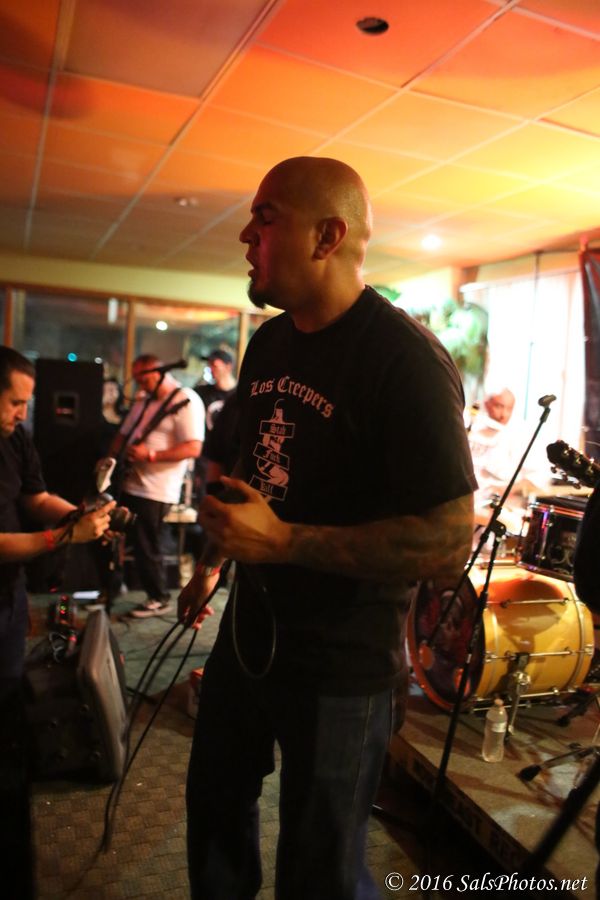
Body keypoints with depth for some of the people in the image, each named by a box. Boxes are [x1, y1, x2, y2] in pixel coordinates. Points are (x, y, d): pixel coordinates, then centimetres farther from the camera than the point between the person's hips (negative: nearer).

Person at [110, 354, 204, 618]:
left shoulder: (186, 401, -13)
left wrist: (150, 455, -24)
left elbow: (193, 448, -21)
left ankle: (159, 599, 20)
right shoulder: (143, 402, 15)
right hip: (131, 485, 9)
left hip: (155, 492, -8)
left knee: (146, 547, 1)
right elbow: (124, 435, 22)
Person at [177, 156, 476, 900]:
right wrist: (213, 559, 15)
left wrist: (283, 542, -27)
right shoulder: (267, 343, 3)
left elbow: (448, 541, -26)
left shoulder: (405, 360, -22)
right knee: (215, 807, 28)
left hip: (342, 666, -7)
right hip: (248, 632, 8)